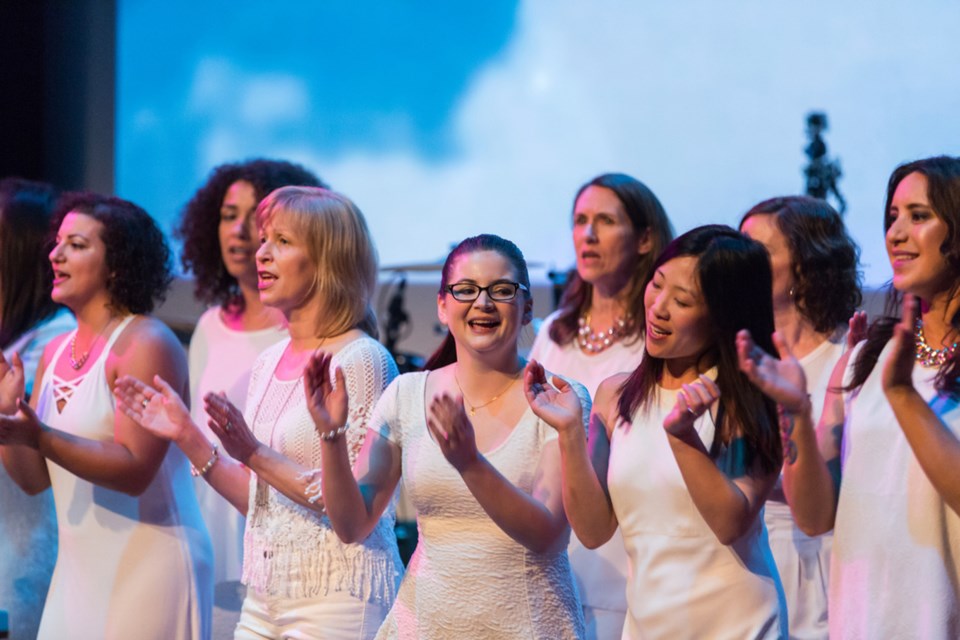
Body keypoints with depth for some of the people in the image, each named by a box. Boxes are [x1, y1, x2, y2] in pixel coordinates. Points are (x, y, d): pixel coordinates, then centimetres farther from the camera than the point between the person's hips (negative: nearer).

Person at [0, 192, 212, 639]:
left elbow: (135, 470, -21)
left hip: (150, 567, -7)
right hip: (80, 569, 7)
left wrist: (40, 438, -30)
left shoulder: (146, 344, -12)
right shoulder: (55, 353, 11)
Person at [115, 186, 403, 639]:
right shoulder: (267, 365, 10)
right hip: (264, 598, 7)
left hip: (337, 601, -7)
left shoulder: (362, 361, -12)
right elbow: (259, 502, 14)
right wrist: (188, 437, 5)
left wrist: (257, 456, -21)